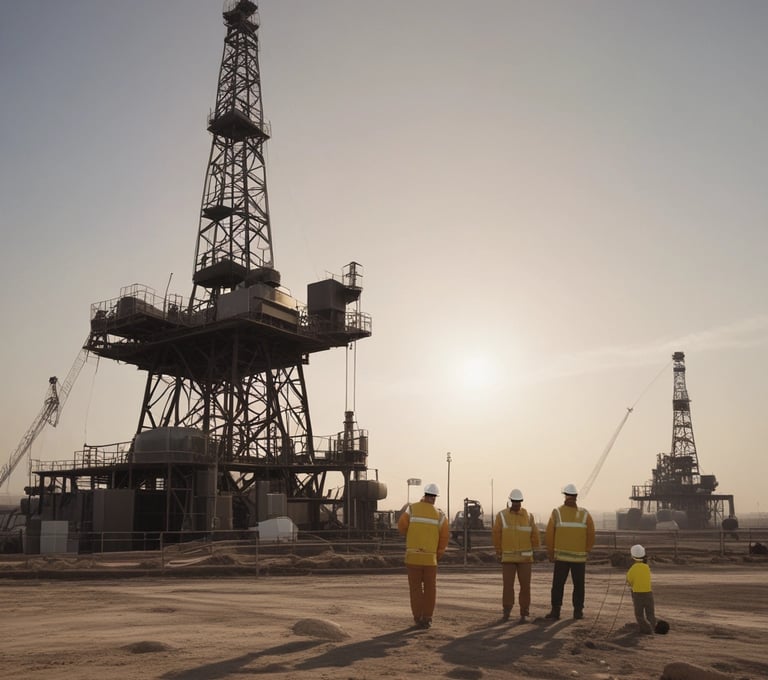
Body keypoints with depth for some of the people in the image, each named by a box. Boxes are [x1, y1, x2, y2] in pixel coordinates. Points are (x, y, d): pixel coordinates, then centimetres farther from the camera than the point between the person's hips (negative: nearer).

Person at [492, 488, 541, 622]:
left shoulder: (528, 516, 3)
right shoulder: (502, 515, -2)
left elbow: (534, 534, 7)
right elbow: (496, 534, 1)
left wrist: (532, 549, 6)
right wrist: (499, 552, 6)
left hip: (525, 557, 1)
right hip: (508, 557, -1)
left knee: (525, 585, 1)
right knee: (508, 584, -4)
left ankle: (524, 613, 9)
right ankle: (506, 611, 7)